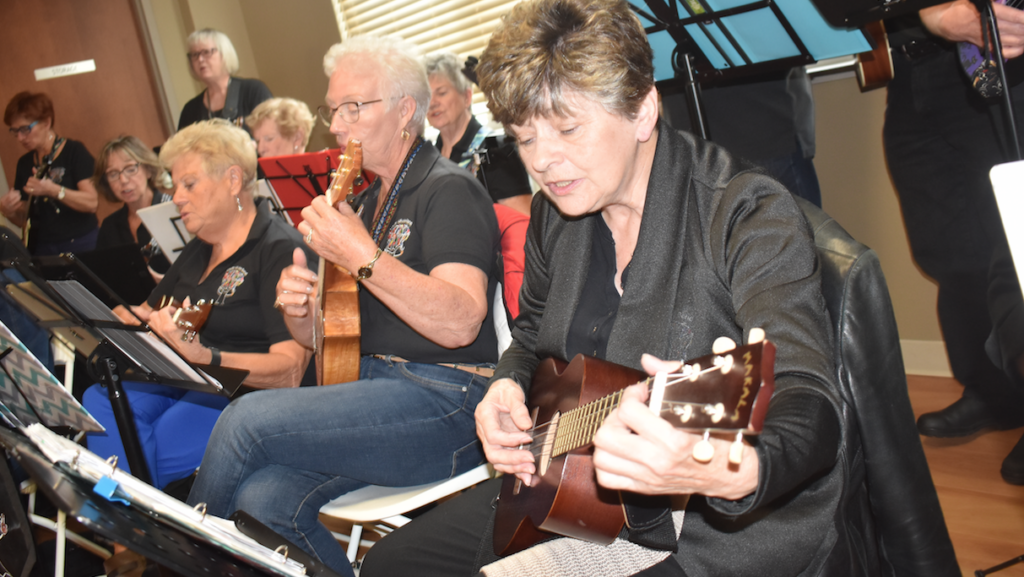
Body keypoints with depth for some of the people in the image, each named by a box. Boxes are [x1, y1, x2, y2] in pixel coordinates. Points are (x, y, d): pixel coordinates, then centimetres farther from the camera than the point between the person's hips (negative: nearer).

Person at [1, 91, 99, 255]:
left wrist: (53, 190, -25)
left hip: (79, 247, -4)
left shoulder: (74, 151, -5)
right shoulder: (24, 163, 11)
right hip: (40, 249, 4)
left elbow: (92, 203, -16)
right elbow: (24, 220, 14)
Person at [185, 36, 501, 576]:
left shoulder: (449, 189, -5)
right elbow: (323, 336, 25)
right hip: (366, 389, 8)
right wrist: (299, 312, 2)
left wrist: (363, 257, -25)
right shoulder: (365, 203, 21)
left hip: (442, 398, -7)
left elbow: (461, 323, -21)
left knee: (247, 418, -20)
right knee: (262, 498, -18)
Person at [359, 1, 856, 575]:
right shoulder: (556, 215, 2)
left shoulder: (751, 214, -20)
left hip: (733, 531, -6)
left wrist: (732, 471, -55)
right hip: (576, 491, 7)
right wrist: (509, 387, -3)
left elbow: (807, 396, -33)